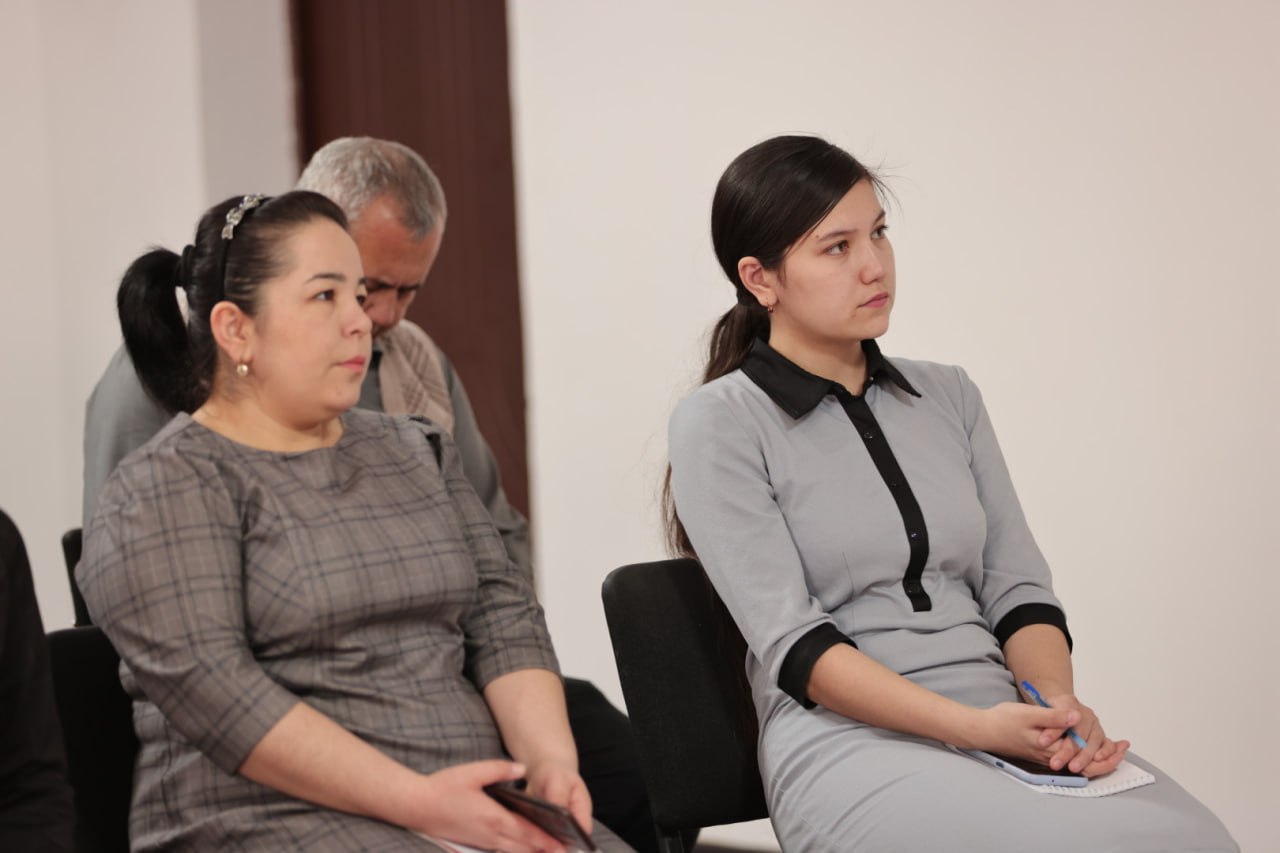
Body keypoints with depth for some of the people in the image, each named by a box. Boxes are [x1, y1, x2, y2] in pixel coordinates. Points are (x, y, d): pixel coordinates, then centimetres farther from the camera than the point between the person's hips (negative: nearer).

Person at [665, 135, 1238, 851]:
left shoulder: (949, 396, 18)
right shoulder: (720, 424, 1)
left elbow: (1017, 584, 13)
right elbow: (793, 644, -8)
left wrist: (1059, 703, -8)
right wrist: (973, 726, -19)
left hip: (1007, 728, 5)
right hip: (852, 745, -5)